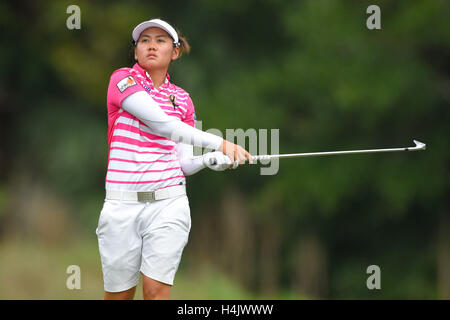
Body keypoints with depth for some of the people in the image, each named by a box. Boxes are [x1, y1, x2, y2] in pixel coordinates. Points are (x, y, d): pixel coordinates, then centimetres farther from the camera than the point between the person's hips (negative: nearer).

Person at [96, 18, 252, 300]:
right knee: (118, 294, 3)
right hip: (122, 205, -2)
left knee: (156, 289, -10)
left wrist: (211, 160, -12)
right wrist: (220, 143, -24)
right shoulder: (123, 79, -2)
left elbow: (184, 164, 11)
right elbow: (162, 124, -17)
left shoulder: (182, 99, 12)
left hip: (168, 203, 2)